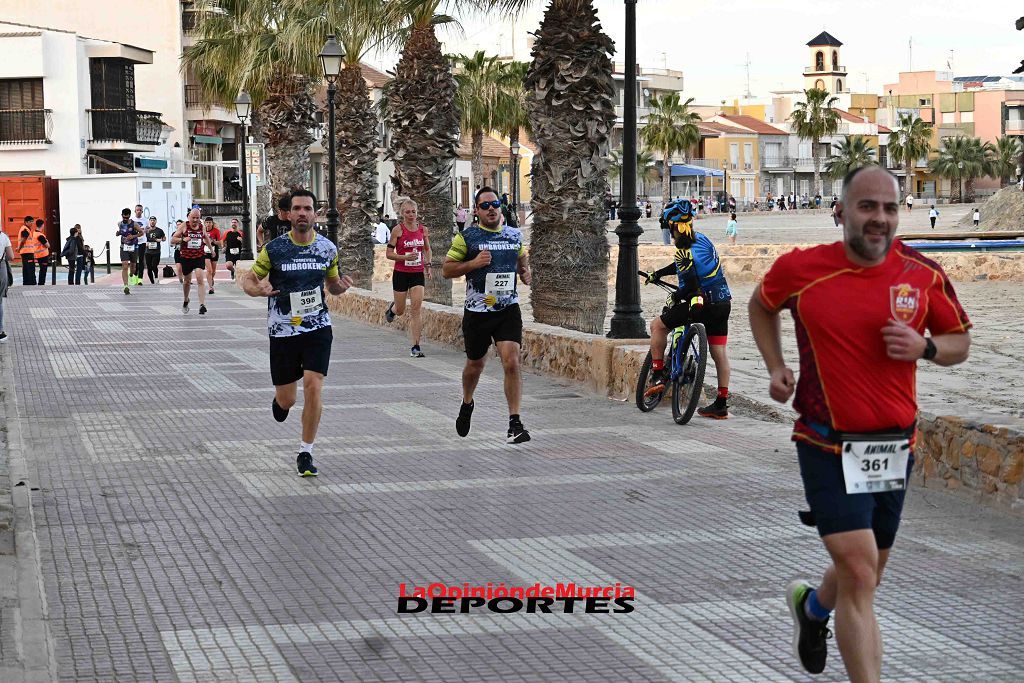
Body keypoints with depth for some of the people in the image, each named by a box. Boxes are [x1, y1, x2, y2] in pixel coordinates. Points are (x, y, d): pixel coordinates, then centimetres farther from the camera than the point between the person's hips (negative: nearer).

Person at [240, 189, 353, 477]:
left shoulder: (327, 248, 1)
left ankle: (306, 453, 1)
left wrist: (341, 285, -8)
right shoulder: (274, 248, -7)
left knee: (313, 387, -15)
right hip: (282, 331, -1)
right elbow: (248, 279, 2)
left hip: (317, 327, 1)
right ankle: (280, 400, 47)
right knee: (286, 400, 5)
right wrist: (258, 289, -21)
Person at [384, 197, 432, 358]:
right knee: (400, 310, 10)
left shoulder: (423, 229, 4)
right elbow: (389, 253, -7)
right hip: (401, 273, -2)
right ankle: (392, 308, 49)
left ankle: (415, 347, -7)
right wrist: (406, 257, -20)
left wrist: (427, 264, 7)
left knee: (415, 310, -9)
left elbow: (427, 249, 21)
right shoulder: (398, 230, -7)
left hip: (418, 274, 2)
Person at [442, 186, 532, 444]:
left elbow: (523, 258, 27)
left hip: (508, 310, 1)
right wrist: (474, 263, -16)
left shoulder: (515, 235, 8)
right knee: (475, 364, 15)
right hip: (477, 312, -1)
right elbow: (447, 269, -2)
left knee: (512, 362, -15)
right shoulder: (467, 237, -2)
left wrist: (526, 272, 4)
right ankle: (467, 404, 46)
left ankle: (514, 425, -13)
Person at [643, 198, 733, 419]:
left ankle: (659, 376, 4)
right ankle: (721, 405, 15)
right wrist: (658, 273, 29)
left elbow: (691, 285, -24)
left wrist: (677, 296, -5)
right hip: (723, 304, 8)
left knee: (657, 326, 6)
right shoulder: (702, 239, 10)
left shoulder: (685, 253, -17)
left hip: (703, 305, -8)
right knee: (719, 352, 11)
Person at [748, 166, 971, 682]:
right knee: (859, 575, -15)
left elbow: (960, 343, 9)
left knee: (865, 575, 21)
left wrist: (925, 346, -12)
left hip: (895, 447, 4)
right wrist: (775, 367, 3)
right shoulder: (800, 269, -7)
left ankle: (812, 606, 55)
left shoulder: (924, 276, -3)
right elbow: (761, 305, 15)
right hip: (829, 447, -4)